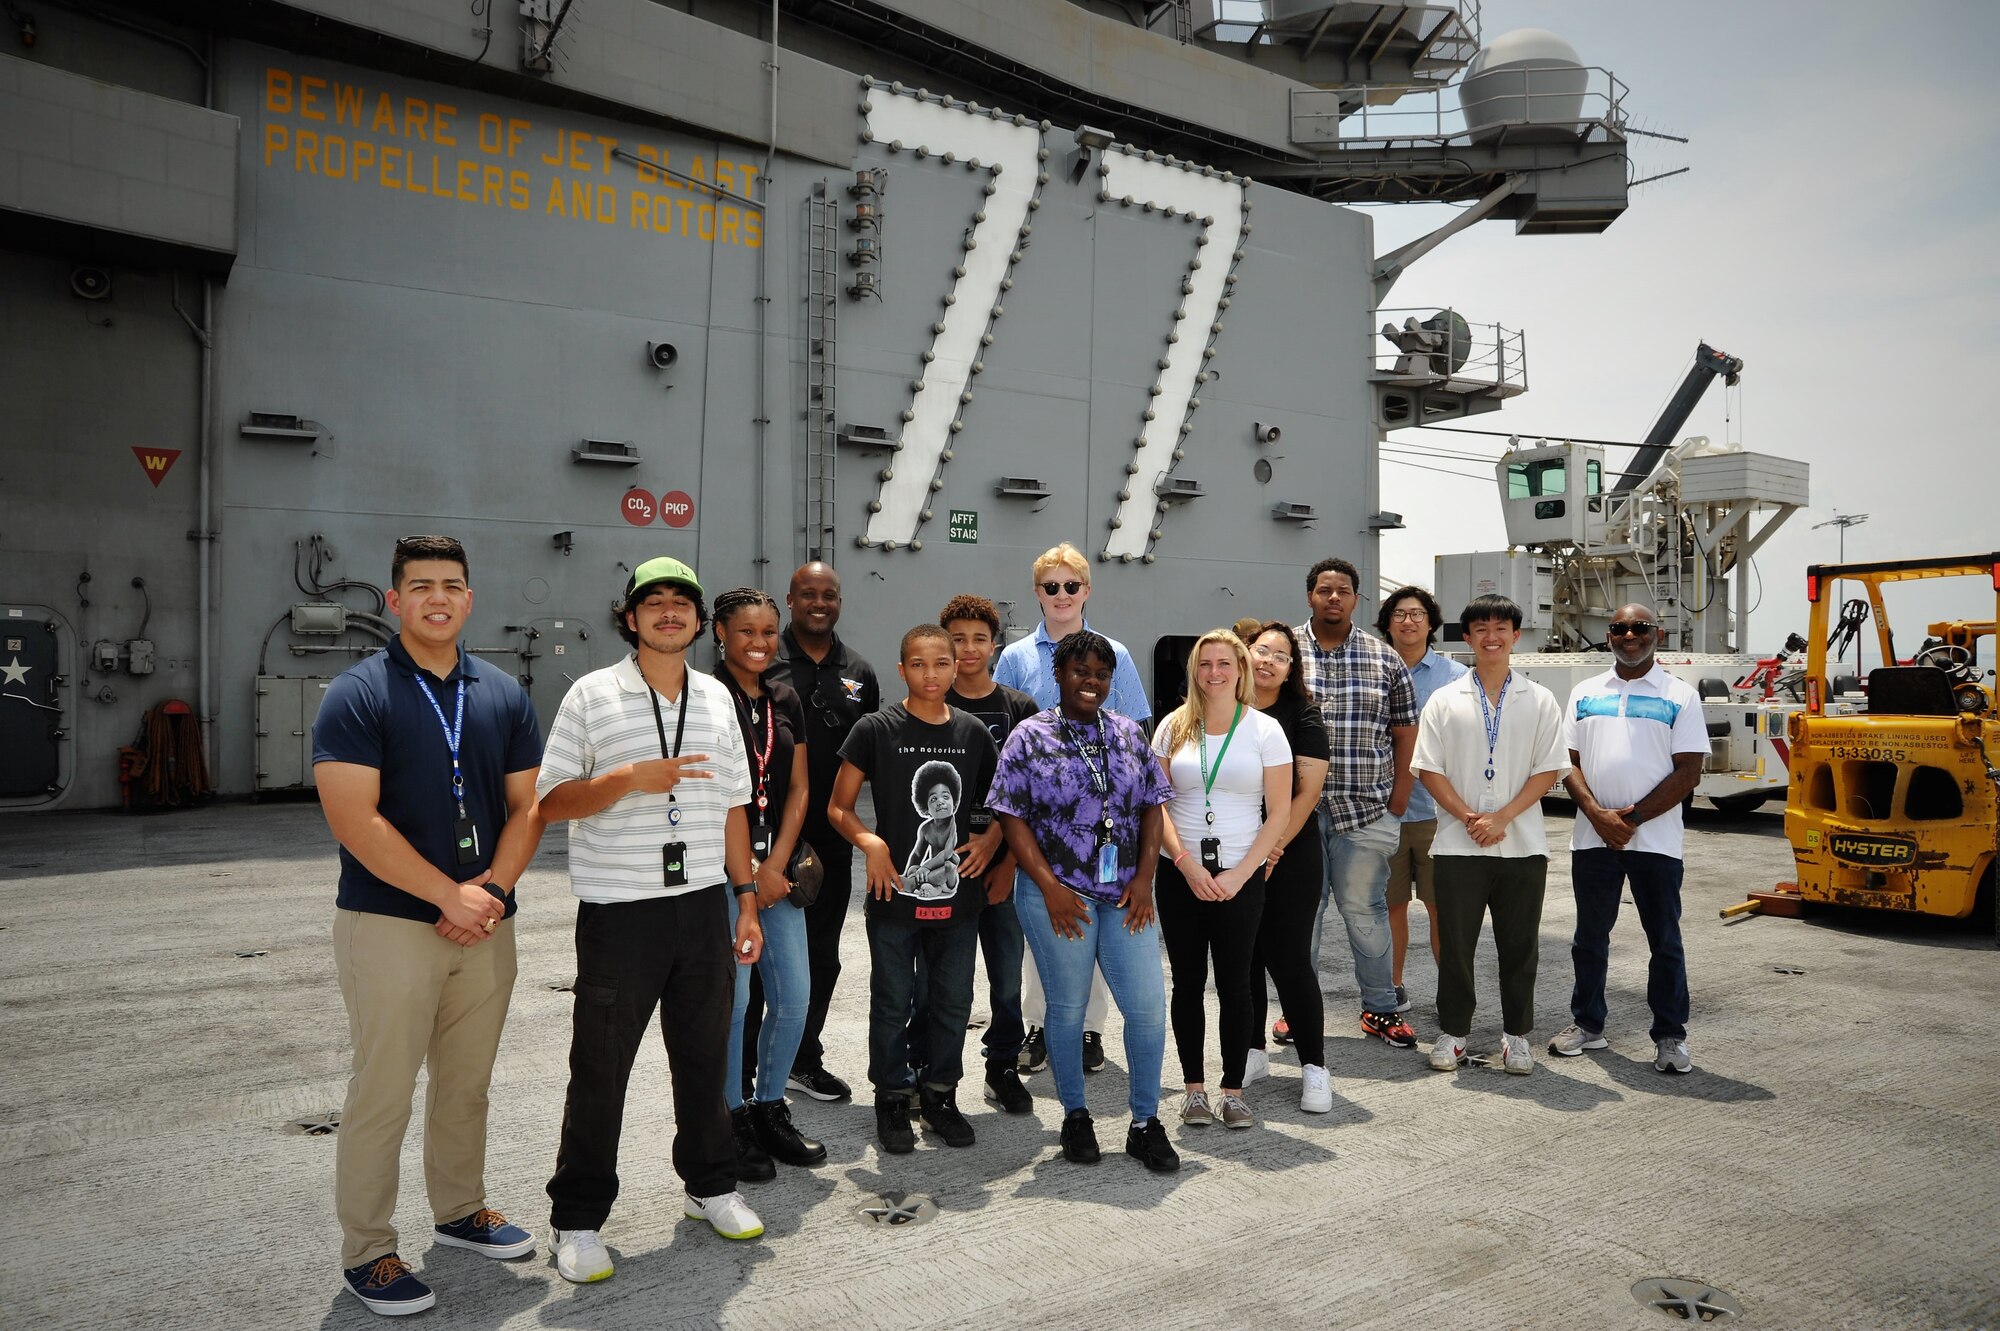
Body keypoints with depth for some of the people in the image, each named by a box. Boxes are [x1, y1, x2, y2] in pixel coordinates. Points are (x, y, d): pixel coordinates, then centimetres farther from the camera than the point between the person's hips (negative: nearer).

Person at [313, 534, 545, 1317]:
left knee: (467, 1084, 17)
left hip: (485, 925, 5)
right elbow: (355, 820, -16)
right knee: (382, 1095, 3)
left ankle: (460, 1210, 35)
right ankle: (366, 1254, 19)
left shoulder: (504, 695, 7)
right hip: (389, 924, -5)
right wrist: (451, 895, -18)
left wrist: (492, 888, -11)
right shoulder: (357, 695, -8)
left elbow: (527, 806, 5)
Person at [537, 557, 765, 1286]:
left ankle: (711, 1185, 34)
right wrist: (632, 777, -22)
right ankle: (578, 1219, 22)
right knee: (599, 1068, 5)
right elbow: (549, 801, -7)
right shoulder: (592, 695, -4)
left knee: (705, 1054, 15)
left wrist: (747, 900, 10)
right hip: (618, 911, -4)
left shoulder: (715, 698, 9)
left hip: (703, 905, 4)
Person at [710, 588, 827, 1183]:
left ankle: (770, 1108, 26)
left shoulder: (785, 701, 11)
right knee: (732, 999, -3)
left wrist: (775, 866, -2)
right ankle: (732, 1120, 15)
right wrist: (749, 874, -10)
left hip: (776, 869, 6)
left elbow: (798, 791, 10)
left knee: (794, 998, 7)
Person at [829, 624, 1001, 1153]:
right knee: (892, 1002, 9)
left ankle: (939, 1094, 32)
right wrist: (870, 842, -19)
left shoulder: (974, 733, 4)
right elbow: (839, 808, -2)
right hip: (895, 894, -3)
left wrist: (990, 839, -3)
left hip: (957, 896, 3)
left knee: (952, 1001, 13)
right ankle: (892, 1099, 27)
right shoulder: (876, 730, -7)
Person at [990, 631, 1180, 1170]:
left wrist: (1144, 877, -2)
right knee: (1067, 1008, 7)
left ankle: (1145, 1124, 16)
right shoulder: (1030, 737, -2)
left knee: (1148, 1006, -1)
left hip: (1124, 896, 3)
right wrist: (1050, 887, -12)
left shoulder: (1128, 734, 10)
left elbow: (1152, 807, 10)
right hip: (1057, 895, -3)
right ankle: (1075, 1116, 27)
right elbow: (1012, 818, -5)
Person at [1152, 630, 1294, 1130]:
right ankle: (1194, 1088, 19)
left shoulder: (1264, 729, 0)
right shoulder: (1173, 727, 5)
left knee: (1235, 984, 3)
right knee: (1187, 982, 7)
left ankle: (1233, 1091, 16)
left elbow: (1279, 813, -2)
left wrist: (1239, 875, -10)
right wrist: (1187, 864, -10)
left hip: (1240, 877, -1)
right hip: (1180, 875, 2)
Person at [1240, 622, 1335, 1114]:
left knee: (1289, 958, -4)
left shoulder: (1302, 717, -1)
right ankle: (1252, 1051, 28)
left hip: (1289, 857, -3)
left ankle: (1313, 1065, 9)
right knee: (1241, 957, 11)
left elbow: (1308, 791, -7)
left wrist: (1273, 848, -13)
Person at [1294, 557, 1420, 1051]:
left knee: (1365, 908, 6)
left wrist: (1398, 802, 3)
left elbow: (1404, 731, 9)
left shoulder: (1385, 658, 6)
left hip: (1365, 810, 0)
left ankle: (1380, 1008, 20)